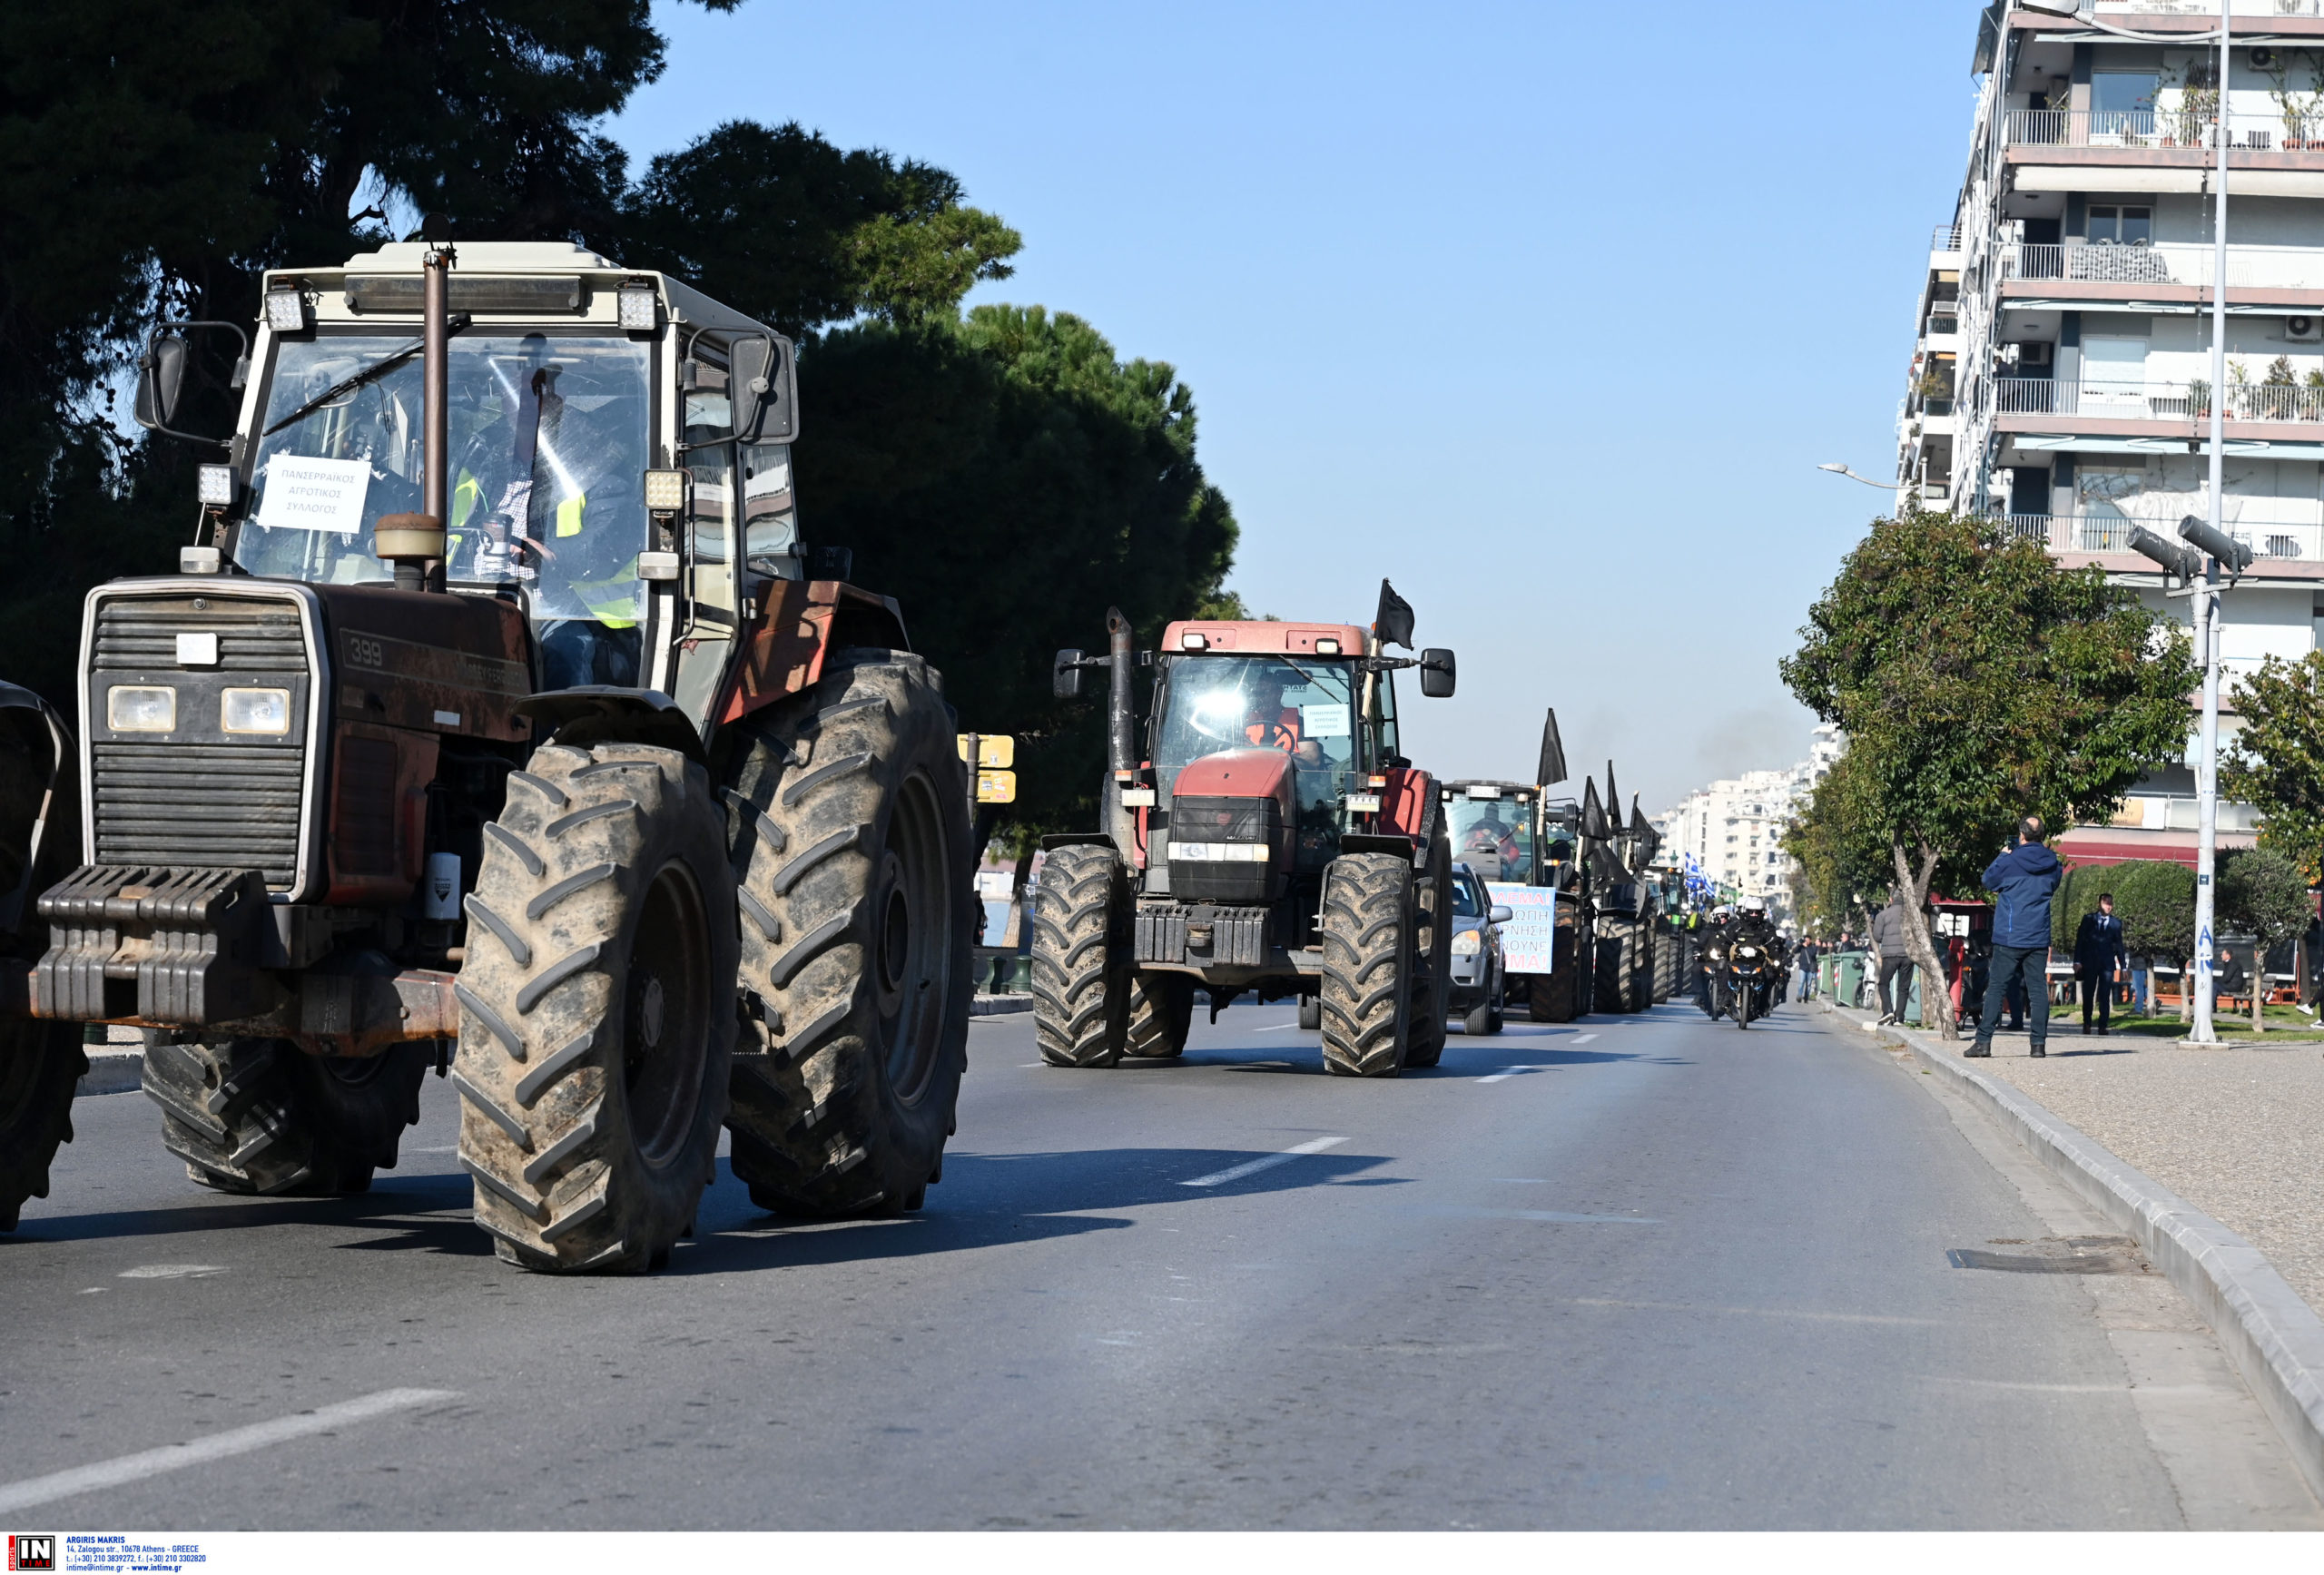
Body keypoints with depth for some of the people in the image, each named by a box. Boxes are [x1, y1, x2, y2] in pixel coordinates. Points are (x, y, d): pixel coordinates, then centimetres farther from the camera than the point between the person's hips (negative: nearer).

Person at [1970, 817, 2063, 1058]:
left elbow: (1989, 880, 6)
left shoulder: (2010, 862, -10)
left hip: (2010, 937, -4)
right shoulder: (2052, 863, 3)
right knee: (2038, 989, 5)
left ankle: (1984, 1041, -4)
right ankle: (2039, 1043, 2)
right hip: (2039, 938, 4)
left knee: (1996, 988, 0)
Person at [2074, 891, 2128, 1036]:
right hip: (2089, 963, 0)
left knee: (2105, 997, -6)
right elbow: (2080, 940, 3)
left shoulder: (2116, 923, 8)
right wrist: (2077, 961, -5)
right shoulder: (2088, 919, 5)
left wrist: (2123, 965, 3)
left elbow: (2119, 945, 9)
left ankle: (2103, 1026, -6)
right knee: (2088, 995, 5)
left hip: (2107, 963, 0)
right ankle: (2086, 1024, 17)